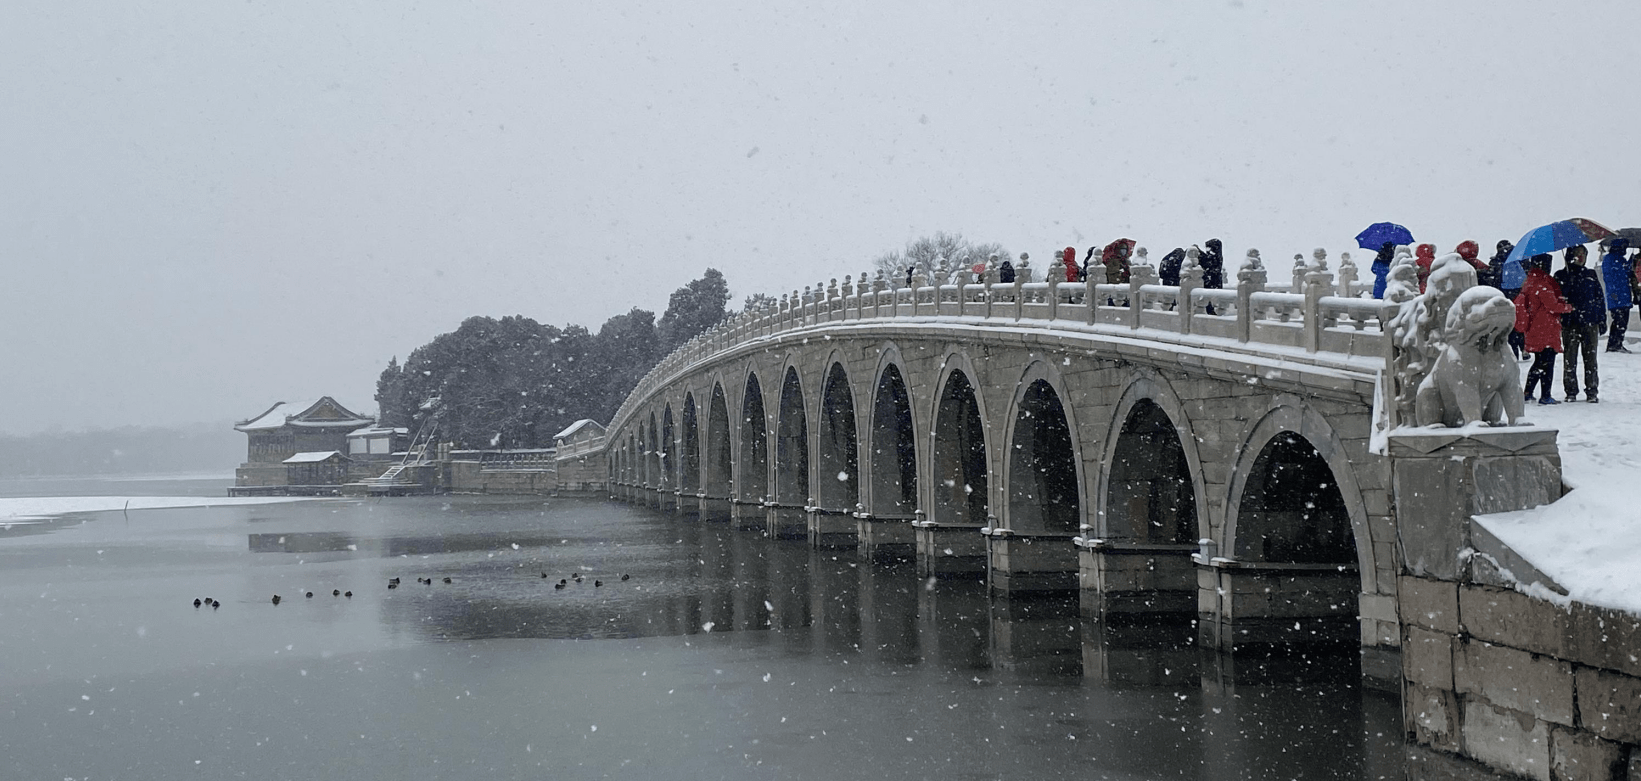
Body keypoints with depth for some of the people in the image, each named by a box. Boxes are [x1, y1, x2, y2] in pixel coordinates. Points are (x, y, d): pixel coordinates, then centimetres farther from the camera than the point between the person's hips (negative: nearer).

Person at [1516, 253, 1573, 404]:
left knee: (1539, 362, 18)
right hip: (1546, 329, -9)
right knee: (1547, 363, -3)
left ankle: (1527, 393, 19)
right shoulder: (1542, 283, -18)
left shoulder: (1528, 282, 11)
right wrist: (1569, 307, -1)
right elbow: (1552, 305, -17)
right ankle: (1546, 396, -2)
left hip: (1533, 329, 9)